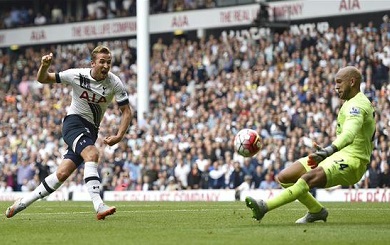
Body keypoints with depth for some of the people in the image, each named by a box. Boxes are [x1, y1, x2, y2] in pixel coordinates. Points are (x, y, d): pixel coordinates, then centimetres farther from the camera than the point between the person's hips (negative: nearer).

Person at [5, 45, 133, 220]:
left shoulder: (114, 83, -9)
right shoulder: (77, 75, -12)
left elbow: (127, 111, -3)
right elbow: (42, 79, -1)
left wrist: (119, 136, -17)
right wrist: (44, 66, -24)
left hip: (91, 130, 3)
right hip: (74, 122, -3)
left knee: (62, 174, -3)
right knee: (92, 154, -32)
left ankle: (23, 202, 12)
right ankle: (99, 206, -41)